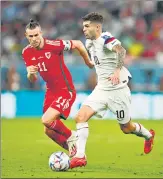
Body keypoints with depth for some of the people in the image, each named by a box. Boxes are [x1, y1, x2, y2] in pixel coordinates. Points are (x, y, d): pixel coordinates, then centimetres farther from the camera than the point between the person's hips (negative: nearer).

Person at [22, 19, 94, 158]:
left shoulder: (53, 45, -21)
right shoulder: (27, 52, -2)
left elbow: (78, 44, -9)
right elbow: (33, 80, 3)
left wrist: (88, 62, 3)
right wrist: (30, 73, -20)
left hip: (66, 91, -7)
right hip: (51, 92, 7)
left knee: (47, 120, -23)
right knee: (49, 131, 7)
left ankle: (71, 136, 4)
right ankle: (73, 149, 30)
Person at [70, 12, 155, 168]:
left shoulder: (106, 38, -19)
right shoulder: (89, 43, 6)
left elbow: (121, 50, -39)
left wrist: (117, 71, -51)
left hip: (117, 89, -7)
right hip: (101, 89, 7)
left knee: (126, 128, 9)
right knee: (81, 116, -14)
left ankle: (148, 135, 41)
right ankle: (80, 156, -13)